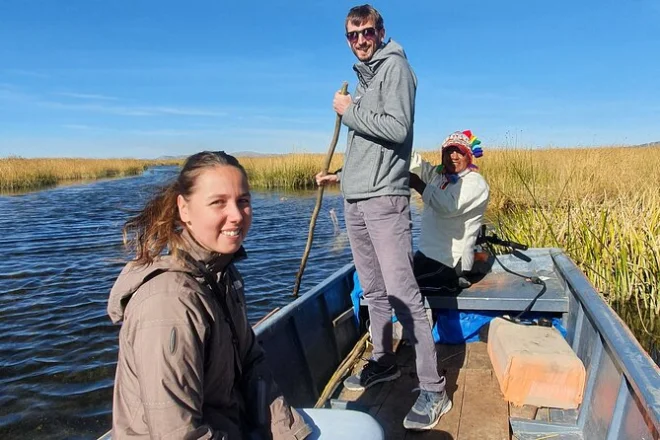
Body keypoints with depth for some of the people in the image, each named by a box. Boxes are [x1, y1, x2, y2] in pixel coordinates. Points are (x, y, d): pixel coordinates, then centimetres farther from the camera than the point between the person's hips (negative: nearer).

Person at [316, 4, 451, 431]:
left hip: (385, 198, -8)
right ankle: (384, 361, 29)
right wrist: (340, 175, 26)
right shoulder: (364, 77, 21)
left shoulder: (395, 65, -2)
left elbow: (397, 128, -18)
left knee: (402, 291, -11)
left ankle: (433, 388, -3)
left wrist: (350, 111, -8)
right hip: (355, 200, 9)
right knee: (373, 290, 14)